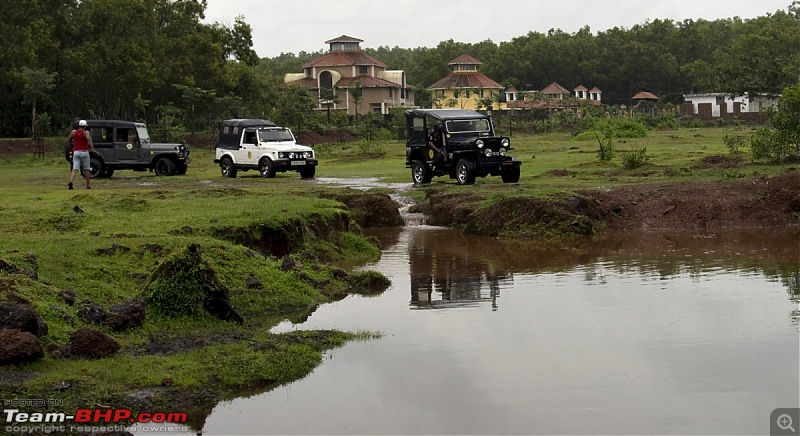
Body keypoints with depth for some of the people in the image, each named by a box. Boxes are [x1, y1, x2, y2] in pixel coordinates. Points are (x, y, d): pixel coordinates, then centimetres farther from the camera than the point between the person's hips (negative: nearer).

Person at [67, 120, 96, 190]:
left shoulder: (73, 132, 5)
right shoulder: (86, 132, -6)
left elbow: (68, 140, 15)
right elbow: (89, 140, -23)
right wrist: (93, 149, -31)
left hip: (76, 152, 3)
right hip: (84, 152, -3)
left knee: (75, 169, -3)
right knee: (87, 169, 10)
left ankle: (70, 182, -24)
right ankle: (88, 185, 16)